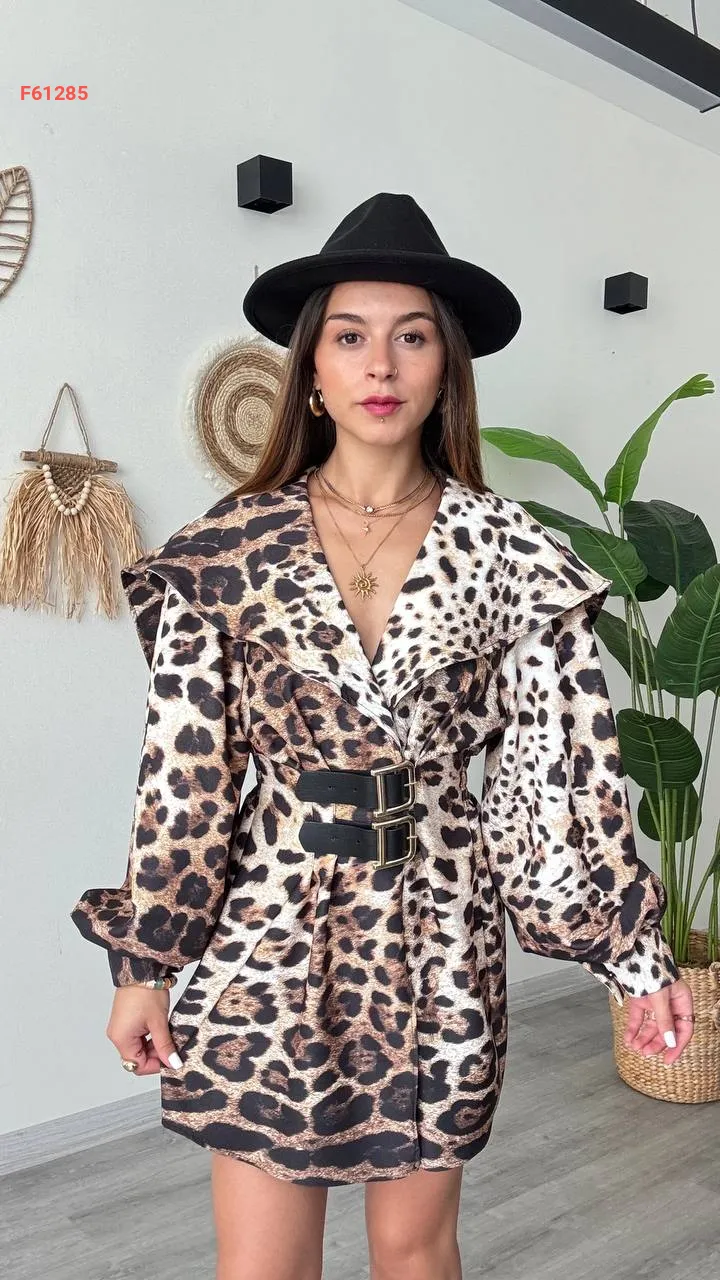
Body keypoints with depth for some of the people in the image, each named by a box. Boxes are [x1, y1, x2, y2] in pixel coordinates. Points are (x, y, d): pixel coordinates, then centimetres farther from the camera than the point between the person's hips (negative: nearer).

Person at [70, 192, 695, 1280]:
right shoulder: (227, 548, -5)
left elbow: (567, 766, -2)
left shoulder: (513, 556, -4)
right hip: (268, 925, 0)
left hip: (440, 928, 1)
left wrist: (633, 947, -1)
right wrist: (144, 960, 1)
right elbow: (183, 770, -2)